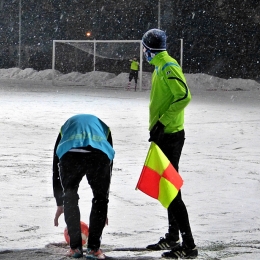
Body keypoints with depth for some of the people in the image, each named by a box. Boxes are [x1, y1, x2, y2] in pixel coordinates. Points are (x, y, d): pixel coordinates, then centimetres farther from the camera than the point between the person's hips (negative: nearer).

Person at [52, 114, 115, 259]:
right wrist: (104, 209, 47)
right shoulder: (102, 127, 42)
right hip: (100, 154, 0)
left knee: (69, 198, 23)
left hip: (70, 154, 0)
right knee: (101, 198, 21)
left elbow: (56, 170, 41)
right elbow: (109, 167, 42)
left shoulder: (65, 128, 41)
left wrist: (59, 204, 48)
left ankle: (75, 247, 22)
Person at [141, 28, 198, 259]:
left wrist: (162, 122, -26)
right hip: (164, 135, 11)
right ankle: (173, 237, 30)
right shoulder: (160, 66, 15)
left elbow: (184, 96, -26)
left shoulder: (168, 67, -16)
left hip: (170, 135, -11)